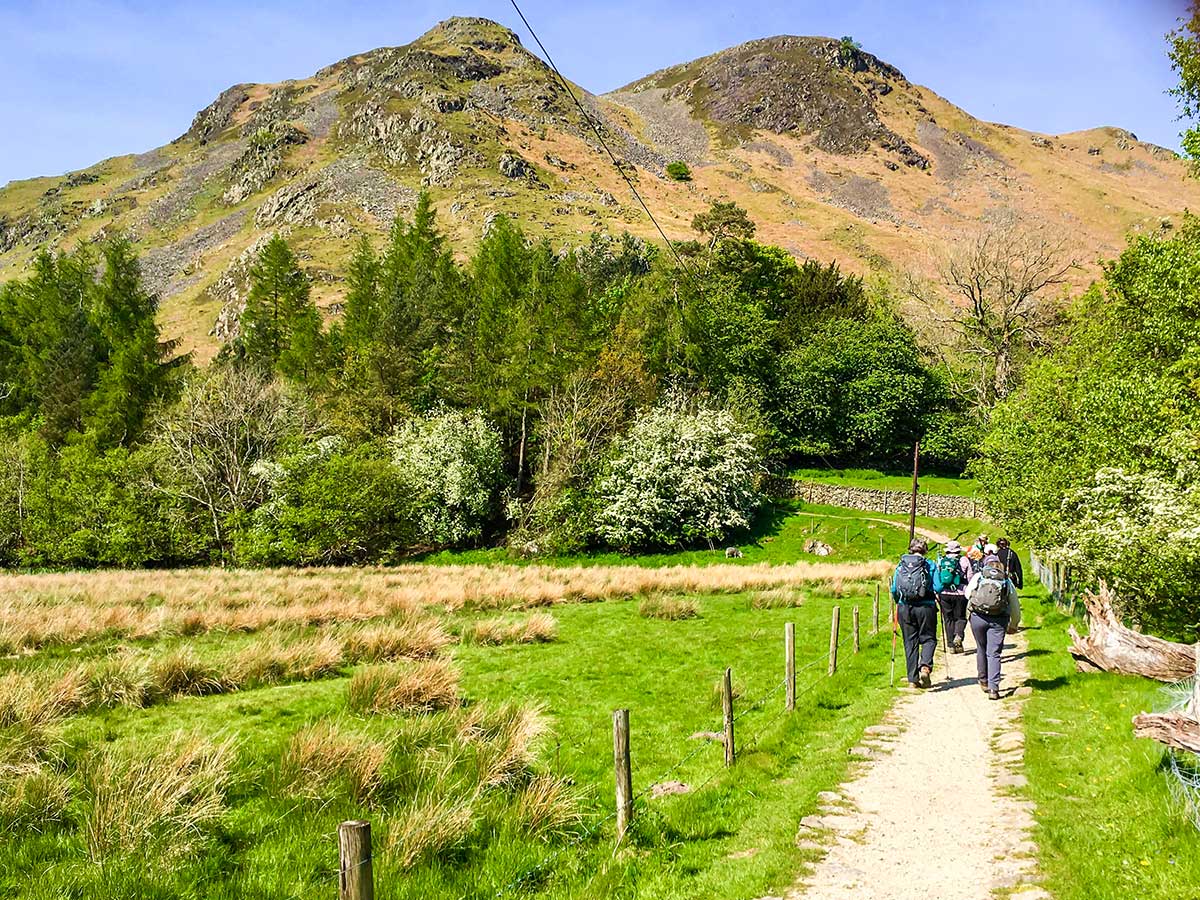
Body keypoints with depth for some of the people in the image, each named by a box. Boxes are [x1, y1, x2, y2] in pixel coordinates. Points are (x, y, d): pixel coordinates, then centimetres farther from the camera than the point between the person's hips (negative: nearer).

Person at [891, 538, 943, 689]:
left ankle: (913, 679, 9)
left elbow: (894, 590, 3)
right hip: (925, 607, -2)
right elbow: (938, 587, -6)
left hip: (904, 608, 2)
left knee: (910, 642, 9)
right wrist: (935, 596, 15)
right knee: (928, 638, 11)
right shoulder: (930, 565, -1)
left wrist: (898, 602, 21)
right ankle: (925, 666, -14)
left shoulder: (901, 566, 5)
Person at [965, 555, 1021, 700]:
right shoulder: (1007, 581, 10)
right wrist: (1013, 626, 29)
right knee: (994, 654, 1)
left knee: (981, 650, 18)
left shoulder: (978, 576, 6)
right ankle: (993, 688, -7)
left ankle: (984, 682, 30)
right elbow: (1015, 608, 15)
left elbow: (967, 594, 13)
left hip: (978, 617, 0)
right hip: (999, 620, 0)